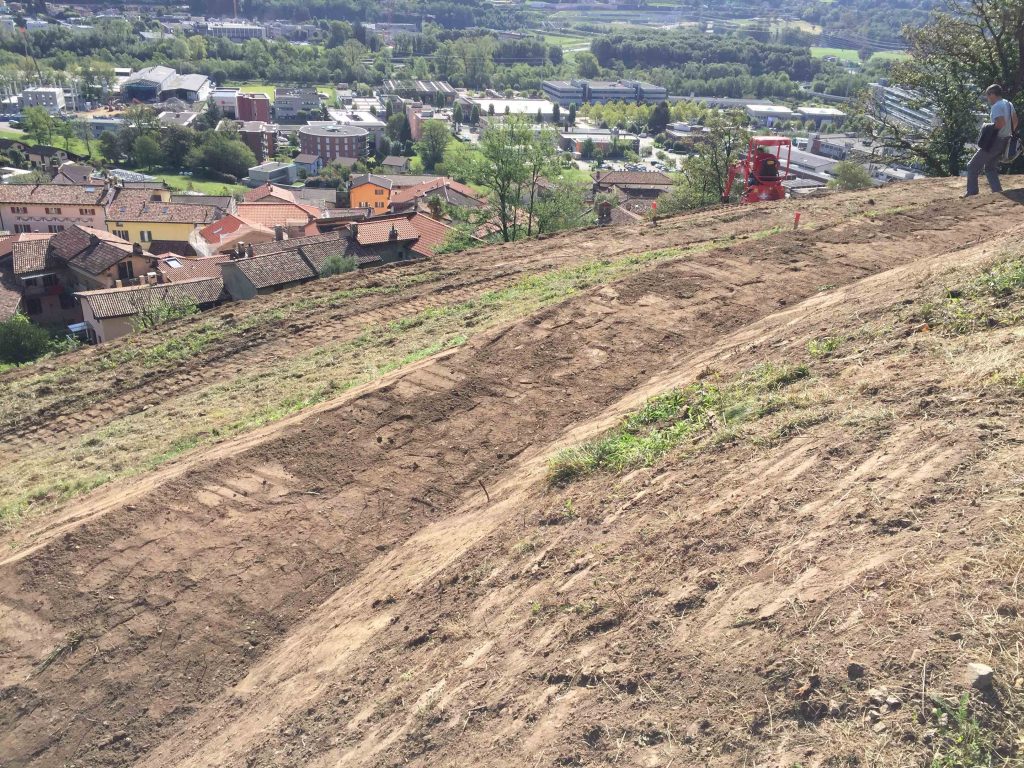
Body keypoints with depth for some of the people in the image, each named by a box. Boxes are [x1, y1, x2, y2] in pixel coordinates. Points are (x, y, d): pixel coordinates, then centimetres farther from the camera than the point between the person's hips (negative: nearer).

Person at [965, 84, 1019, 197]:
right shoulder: (1009, 104, 12)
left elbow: (1001, 123, -27)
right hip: (1004, 142, 9)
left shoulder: (996, 106, -16)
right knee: (990, 168, 20)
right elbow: (1015, 122, 17)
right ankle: (998, 192, 11)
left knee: (973, 166, -2)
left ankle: (972, 194, -5)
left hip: (995, 141, -9)